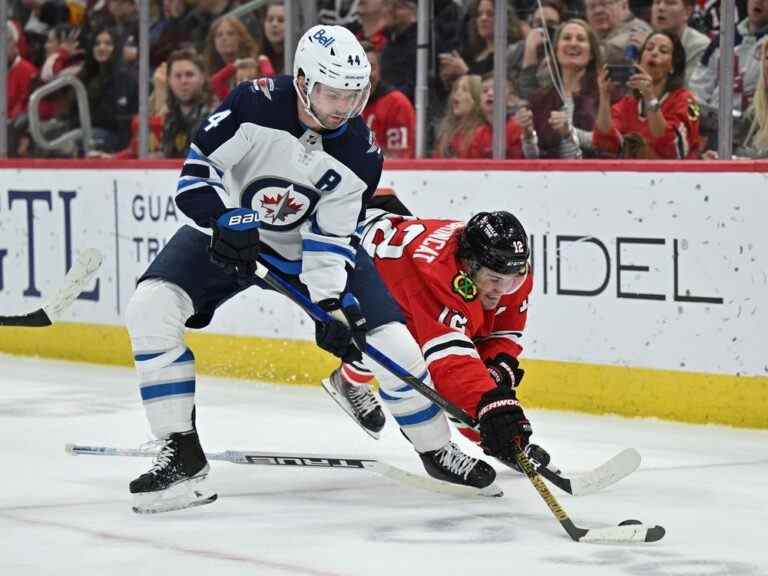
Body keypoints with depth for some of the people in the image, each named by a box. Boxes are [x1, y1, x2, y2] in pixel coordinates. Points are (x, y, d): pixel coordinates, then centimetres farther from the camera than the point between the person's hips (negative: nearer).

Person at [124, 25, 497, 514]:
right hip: (227, 231, -1)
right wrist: (227, 220, -36)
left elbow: (331, 240, -16)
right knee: (151, 308, -25)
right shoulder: (254, 104, -27)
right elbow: (197, 171, -19)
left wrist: (334, 307, -29)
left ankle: (437, 450, 16)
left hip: (309, 244, 1)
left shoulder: (360, 155, -20)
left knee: (391, 340, -10)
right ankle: (182, 455, -16)